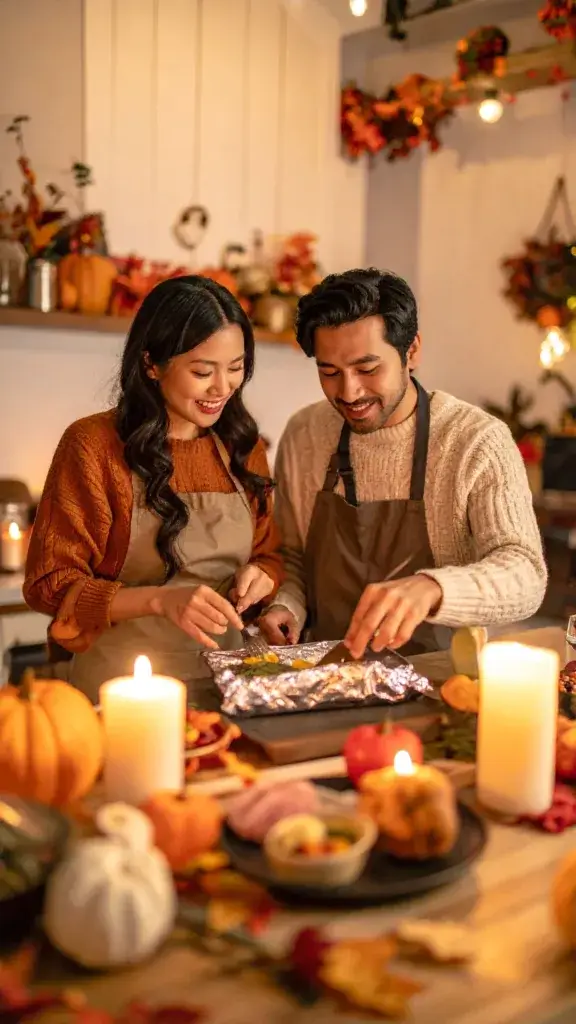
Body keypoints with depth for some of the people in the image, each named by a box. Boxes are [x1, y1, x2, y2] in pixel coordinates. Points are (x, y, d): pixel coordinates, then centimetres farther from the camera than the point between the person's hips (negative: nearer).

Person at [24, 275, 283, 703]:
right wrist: (161, 600, -20)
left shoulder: (243, 444, 7)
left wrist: (258, 576, -6)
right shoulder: (94, 444, -7)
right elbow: (50, 584, -7)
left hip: (224, 681, 4)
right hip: (123, 685, -3)